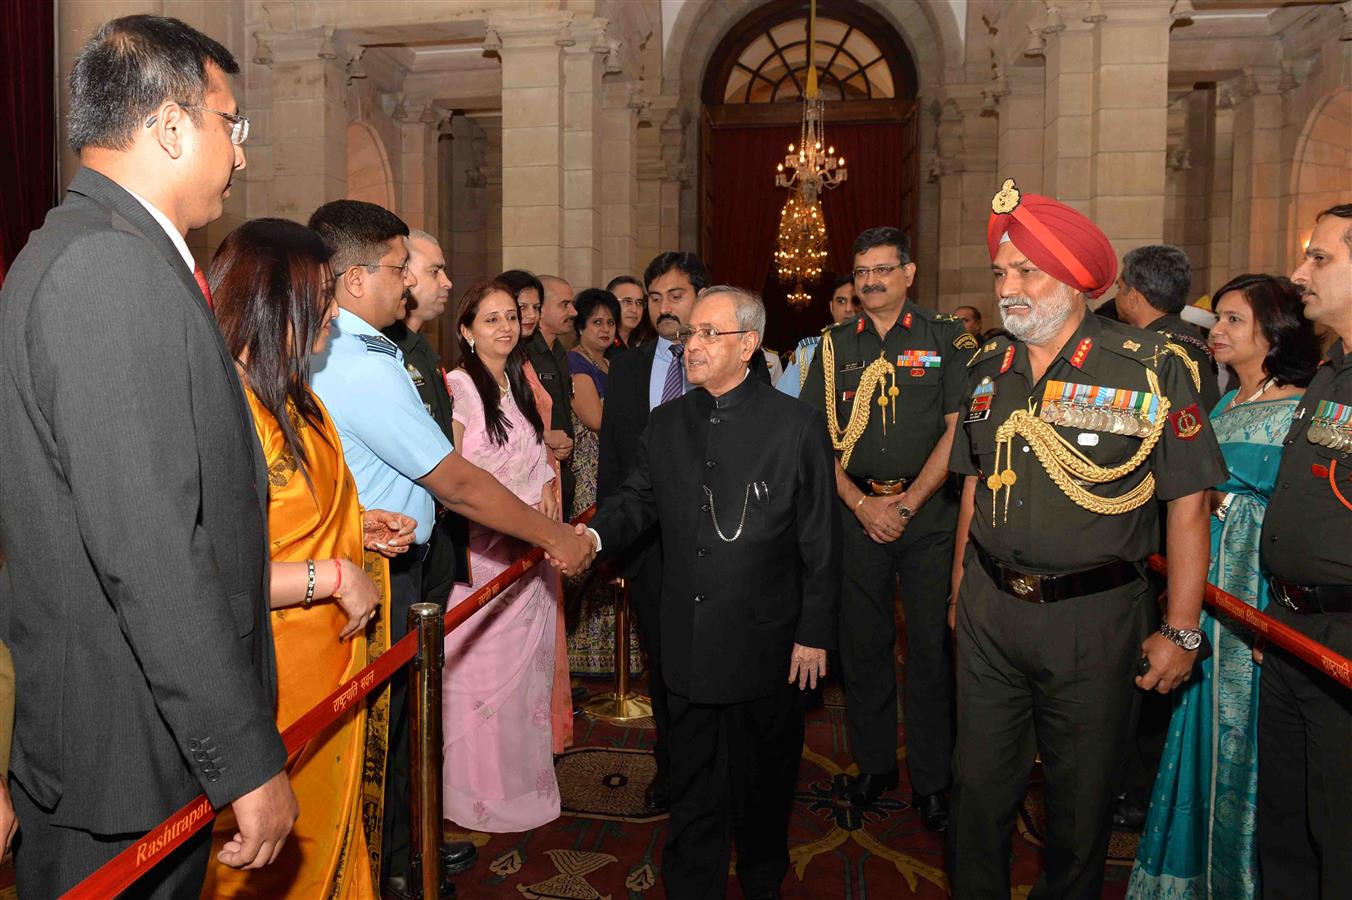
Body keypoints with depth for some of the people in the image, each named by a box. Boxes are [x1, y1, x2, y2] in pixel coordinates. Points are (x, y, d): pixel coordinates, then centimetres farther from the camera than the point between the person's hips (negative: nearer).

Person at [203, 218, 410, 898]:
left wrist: (357, 527, 6)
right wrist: (336, 574, -22)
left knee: (323, 844, 22)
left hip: (329, 676, 9)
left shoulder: (297, 401, 10)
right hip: (273, 688, -9)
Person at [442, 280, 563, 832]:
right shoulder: (458, 387, -10)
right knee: (481, 668, 0)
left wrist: (548, 492, 3)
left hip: (529, 552, 7)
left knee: (526, 666, 14)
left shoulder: (522, 386, 12)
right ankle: (479, 791, 17)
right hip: (480, 551, -6)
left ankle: (524, 779, 29)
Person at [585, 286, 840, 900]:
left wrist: (815, 635, -7)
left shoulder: (797, 425, -7)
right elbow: (636, 501, 8)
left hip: (767, 642, -2)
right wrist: (595, 535, -15)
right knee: (693, 783, 15)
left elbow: (819, 542, -6)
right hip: (688, 641, 3)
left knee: (763, 779, 17)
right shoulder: (665, 424, 5)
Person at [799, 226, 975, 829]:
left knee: (931, 643, 1)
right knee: (862, 641, 9)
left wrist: (909, 503, -10)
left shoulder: (947, 339, 1)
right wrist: (862, 503, -6)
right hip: (855, 509, 2)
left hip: (929, 508, -2)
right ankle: (874, 762, 26)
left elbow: (957, 430, -4)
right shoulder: (835, 346, 8)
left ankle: (932, 779, 16)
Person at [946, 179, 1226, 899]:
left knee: (1082, 799, 14)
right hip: (989, 610, 4)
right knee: (978, 784, 15)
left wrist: (1180, 633, -10)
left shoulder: (1151, 369, -11)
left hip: (1092, 616, -4)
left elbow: (1187, 506, -9)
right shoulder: (987, 369, 4)